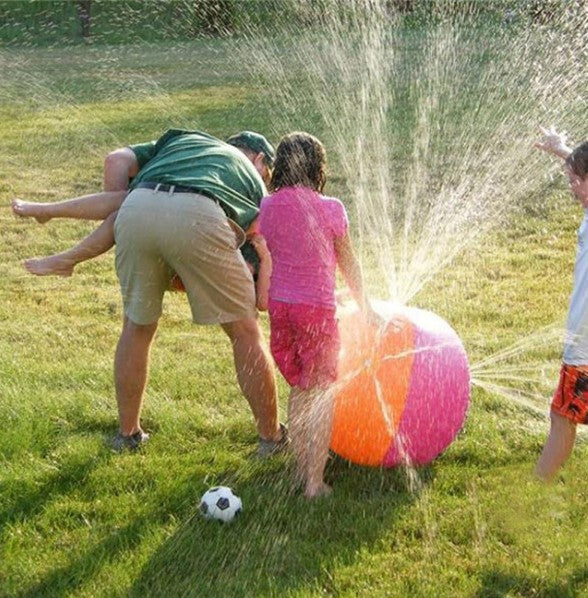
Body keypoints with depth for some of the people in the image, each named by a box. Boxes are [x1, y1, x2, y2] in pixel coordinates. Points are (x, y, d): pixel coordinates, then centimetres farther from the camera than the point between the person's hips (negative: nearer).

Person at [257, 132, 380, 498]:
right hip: (317, 307, -4)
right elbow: (349, 264, 5)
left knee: (299, 390, 19)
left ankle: (302, 470, 24)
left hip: (279, 305, 4)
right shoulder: (330, 209, -5)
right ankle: (315, 481, 7)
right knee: (321, 393, 8)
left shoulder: (266, 207, 3)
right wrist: (366, 308, 18)